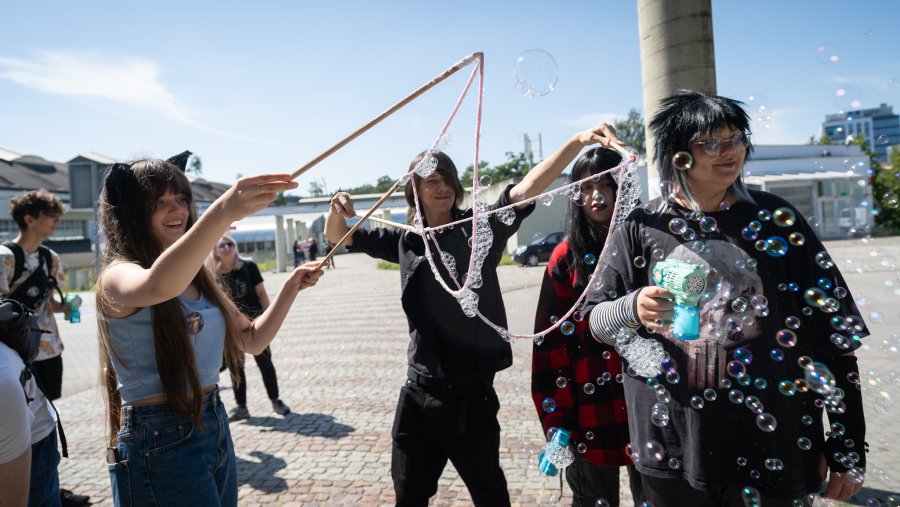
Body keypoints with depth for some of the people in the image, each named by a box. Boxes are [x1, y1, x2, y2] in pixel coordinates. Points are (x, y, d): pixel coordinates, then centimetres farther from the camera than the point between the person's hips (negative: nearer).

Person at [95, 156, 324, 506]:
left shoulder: (196, 277, 8)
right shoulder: (117, 276, -14)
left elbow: (252, 340, 13)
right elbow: (158, 286, -40)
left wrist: (291, 286, 2)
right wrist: (222, 212, -52)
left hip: (216, 428, 7)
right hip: (160, 441, -7)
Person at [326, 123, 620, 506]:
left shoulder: (479, 228, -3)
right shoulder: (406, 241, 7)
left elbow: (528, 187, -16)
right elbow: (337, 237, 12)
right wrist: (337, 211, -11)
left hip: (470, 392, -3)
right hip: (419, 392, 3)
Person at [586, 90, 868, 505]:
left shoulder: (775, 218, -2)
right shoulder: (641, 228, -3)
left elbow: (831, 329, 1)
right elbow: (595, 318, 2)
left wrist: (848, 447, 1)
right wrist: (631, 310, -21)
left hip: (772, 442, 1)